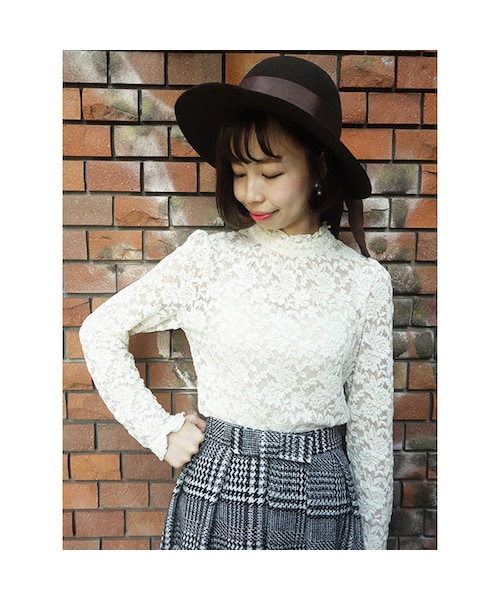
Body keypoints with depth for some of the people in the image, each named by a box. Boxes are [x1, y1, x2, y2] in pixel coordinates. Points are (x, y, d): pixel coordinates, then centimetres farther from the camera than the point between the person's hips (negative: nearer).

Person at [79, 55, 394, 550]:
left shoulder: (365, 281, -6)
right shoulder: (207, 257, -9)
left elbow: (371, 422, 0)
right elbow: (101, 331, 0)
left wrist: (373, 540, 6)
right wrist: (160, 431, -3)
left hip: (322, 503, 1)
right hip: (216, 494, 0)